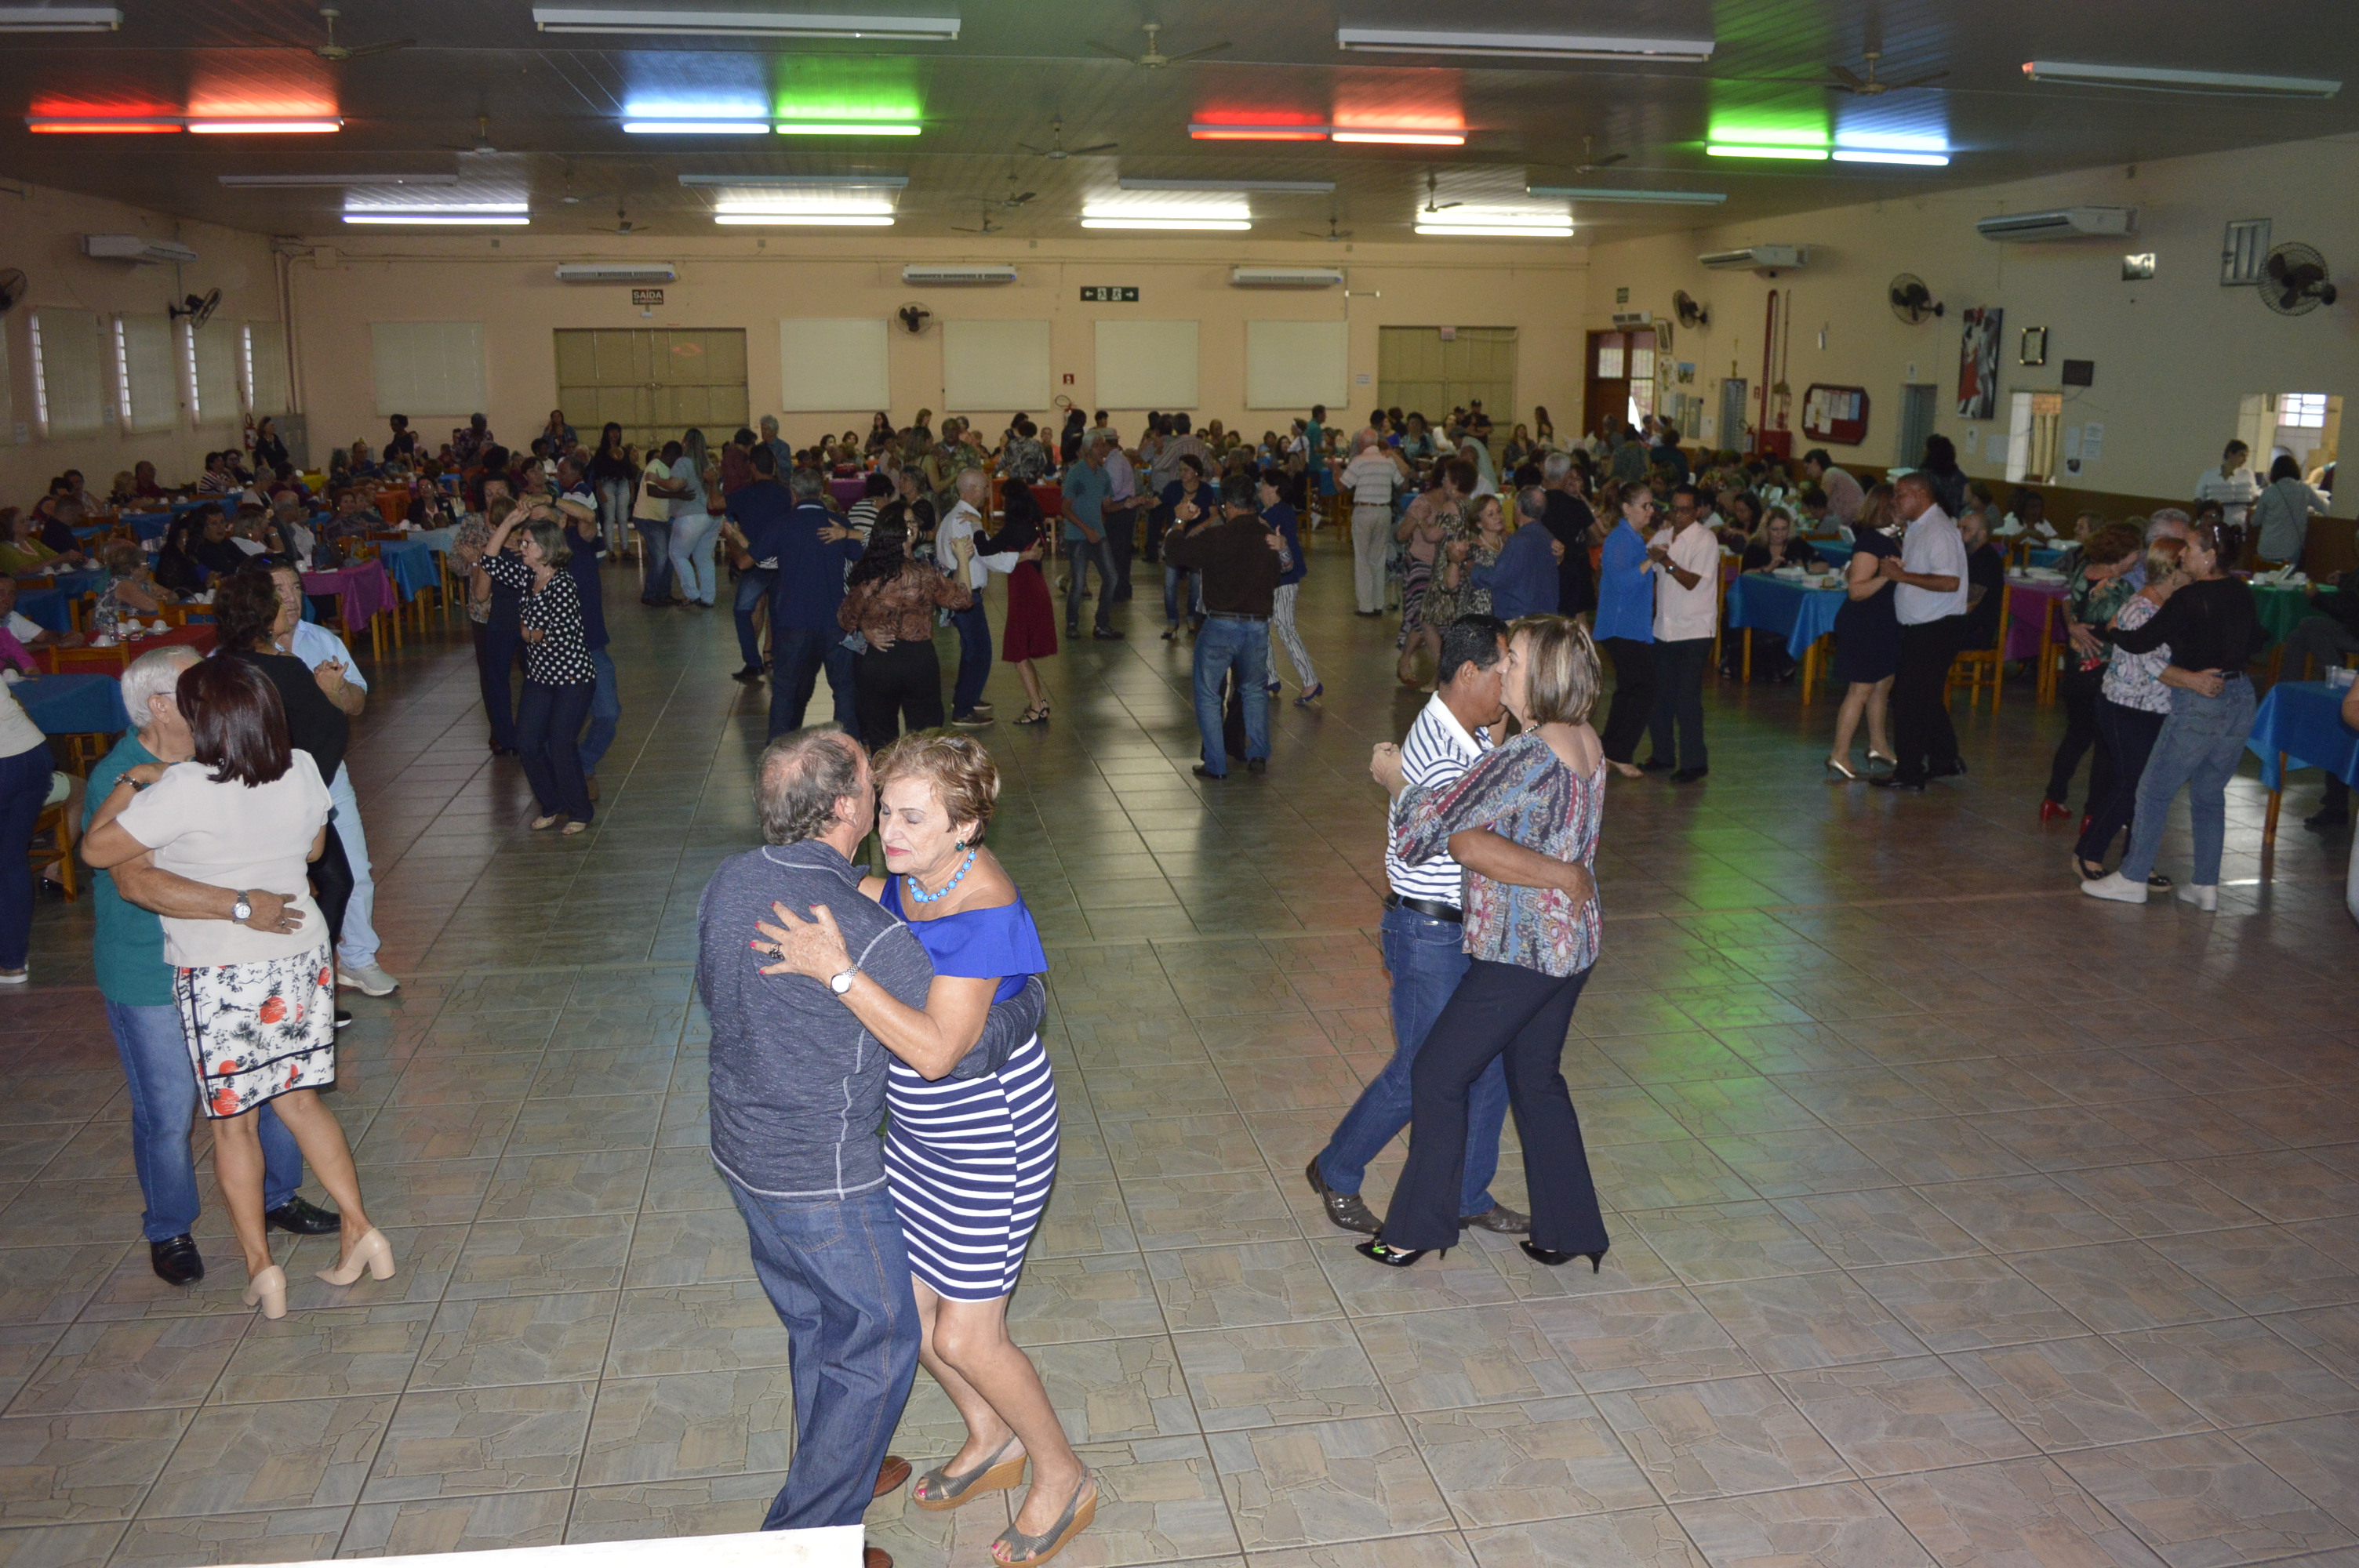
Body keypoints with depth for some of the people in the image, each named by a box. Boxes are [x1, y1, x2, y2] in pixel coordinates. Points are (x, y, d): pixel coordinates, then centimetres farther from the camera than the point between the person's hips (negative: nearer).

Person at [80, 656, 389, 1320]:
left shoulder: (184, 790, -21)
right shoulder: (302, 771, -5)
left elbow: (98, 849, -13)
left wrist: (130, 783, -3)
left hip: (220, 977, -5)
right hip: (302, 958, 5)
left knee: (233, 1120, 9)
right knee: (300, 1099, 18)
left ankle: (260, 1266, 16)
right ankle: (360, 1230, 18)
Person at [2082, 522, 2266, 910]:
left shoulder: (2190, 599, -15)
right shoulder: (2242, 594, 6)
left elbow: (2141, 643, -13)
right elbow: (2256, 645, 20)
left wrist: (2106, 630, 3)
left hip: (2198, 707, -7)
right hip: (2240, 702, 7)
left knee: (2154, 791, 3)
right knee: (2210, 796, 15)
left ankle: (2132, 879, 7)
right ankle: (2206, 887, 18)